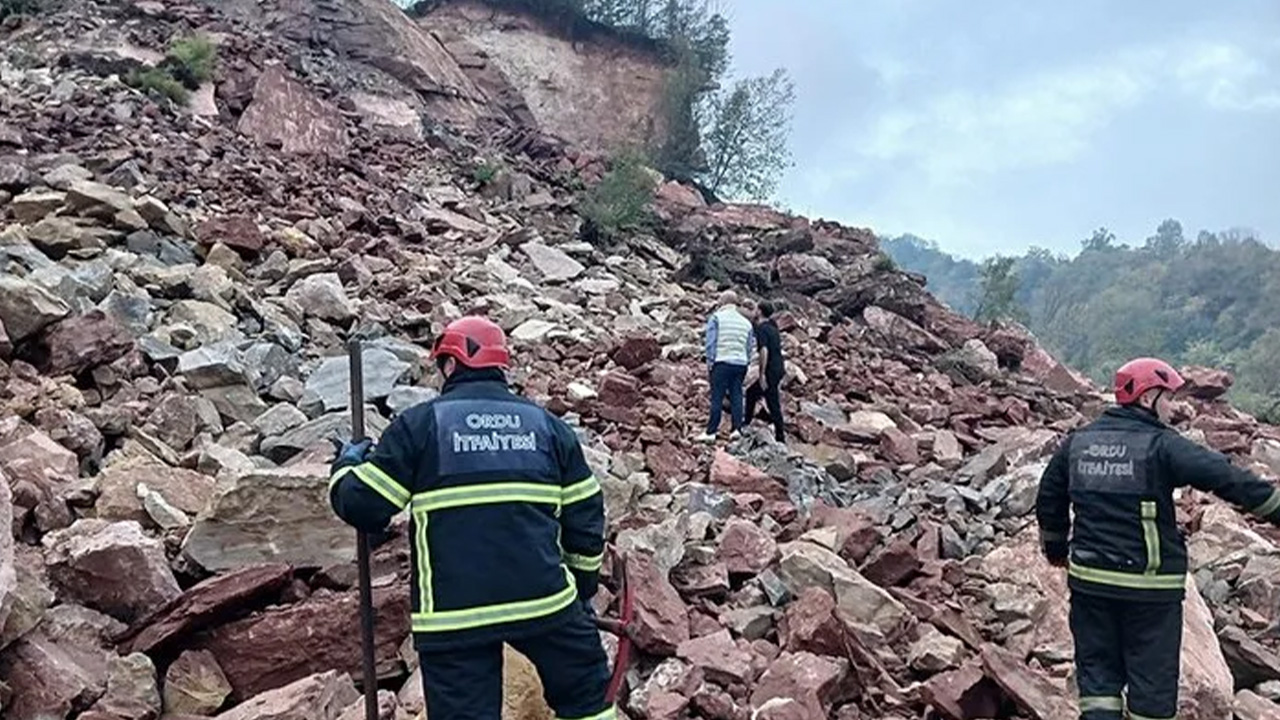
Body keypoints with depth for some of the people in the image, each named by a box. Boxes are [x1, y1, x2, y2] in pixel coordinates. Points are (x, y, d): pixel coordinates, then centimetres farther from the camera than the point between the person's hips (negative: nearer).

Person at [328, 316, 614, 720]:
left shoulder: (420, 423, 1)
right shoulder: (546, 424, 11)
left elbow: (362, 505, 1)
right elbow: (585, 515, 12)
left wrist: (347, 466, 23)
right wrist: (583, 587, 24)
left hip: (451, 611, -1)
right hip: (544, 596, 2)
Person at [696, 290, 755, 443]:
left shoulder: (716, 317, 0)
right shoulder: (746, 322, 15)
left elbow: (711, 342, -5)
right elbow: (750, 347, 15)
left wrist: (710, 361, -2)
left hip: (722, 362, -4)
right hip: (741, 363, 4)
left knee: (717, 397, -4)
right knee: (736, 396, 8)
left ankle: (711, 432, -4)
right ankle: (737, 429, 1)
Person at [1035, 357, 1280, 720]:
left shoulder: (1077, 442, 7)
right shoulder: (1161, 445, -11)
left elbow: (1049, 499, 17)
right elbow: (1228, 480, -16)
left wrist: (1056, 548, 31)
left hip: (1089, 580, 5)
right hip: (1150, 586, -5)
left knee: (1096, 670, 13)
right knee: (1152, 679, 8)